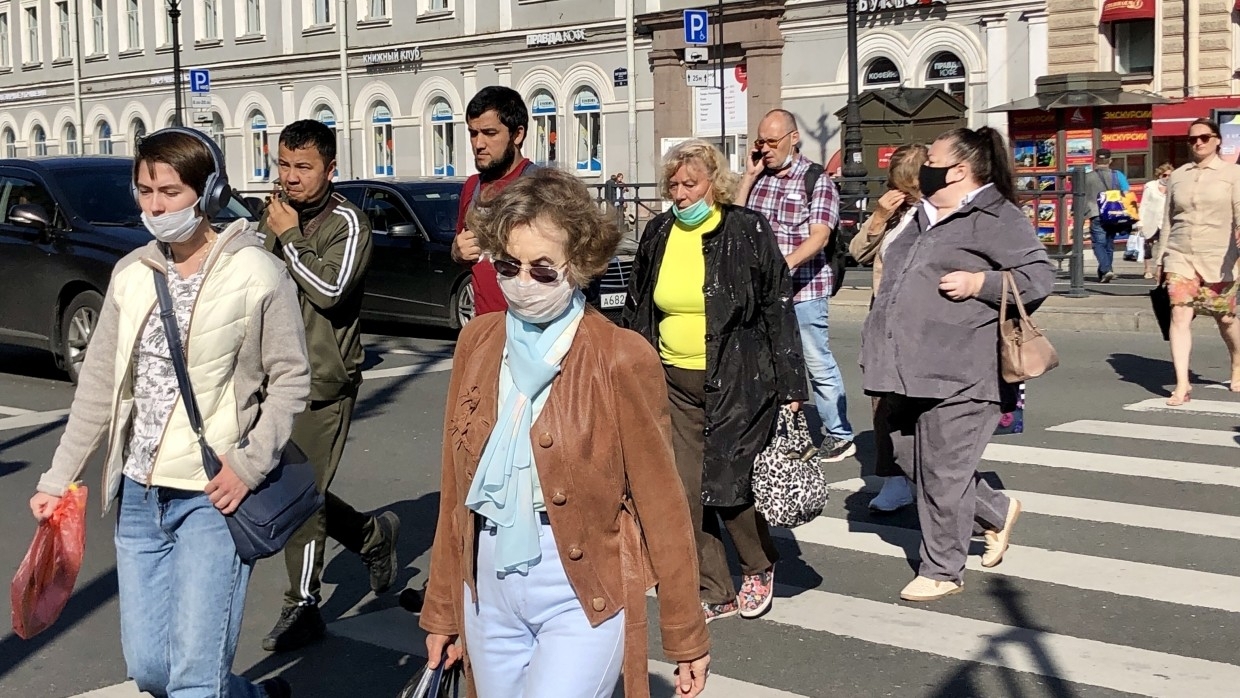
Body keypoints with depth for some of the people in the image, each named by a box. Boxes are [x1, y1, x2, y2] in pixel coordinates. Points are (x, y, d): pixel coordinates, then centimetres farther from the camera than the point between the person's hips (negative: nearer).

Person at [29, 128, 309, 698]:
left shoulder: (257, 272, -8)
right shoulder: (132, 273, 7)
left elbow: (289, 379, -4)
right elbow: (99, 384, 12)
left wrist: (249, 465, -15)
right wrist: (59, 478, 10)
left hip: (213, 496, -6)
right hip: (138, 494, 6)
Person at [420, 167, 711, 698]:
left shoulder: (621, 359, -13)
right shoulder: (477, 342, 2)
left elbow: (661, 505, -8)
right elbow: (455, 489, 8)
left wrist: (686, 635, -4)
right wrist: (442, 608, 11)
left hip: (583, 595, -5)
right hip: (489, 588, 5)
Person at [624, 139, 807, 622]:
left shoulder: (748, 232, -6)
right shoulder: (657, 236, 7)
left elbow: (778, 310, -4)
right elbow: (637, 311, 16)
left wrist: (790, 385, -7)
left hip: (737, 383, -4)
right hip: (674, 383, 4)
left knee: (730, 487, -1)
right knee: (684, 492, 2)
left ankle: (759, 568, 28)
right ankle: (715, 592, 18)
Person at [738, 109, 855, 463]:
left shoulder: (817, 181, -6)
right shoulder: (758, 178, 11)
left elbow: (820, 235, -16)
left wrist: (787, 263, -32)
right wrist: (749, 176, 0)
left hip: (804, 289, -5)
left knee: (818, 363, 0)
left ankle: (839, 435, 12)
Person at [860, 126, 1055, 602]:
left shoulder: (996, 218, -7)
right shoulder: (924, 218, 20)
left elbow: (1039, 277, -12)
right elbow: (892, 272, 35)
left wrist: (978, 283, -18)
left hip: (956, 373, -9)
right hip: (907, 370, 9)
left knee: (942, 471, -2)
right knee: (910, 459, 15)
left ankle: (942, 570, 13)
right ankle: (997, 511, 34)